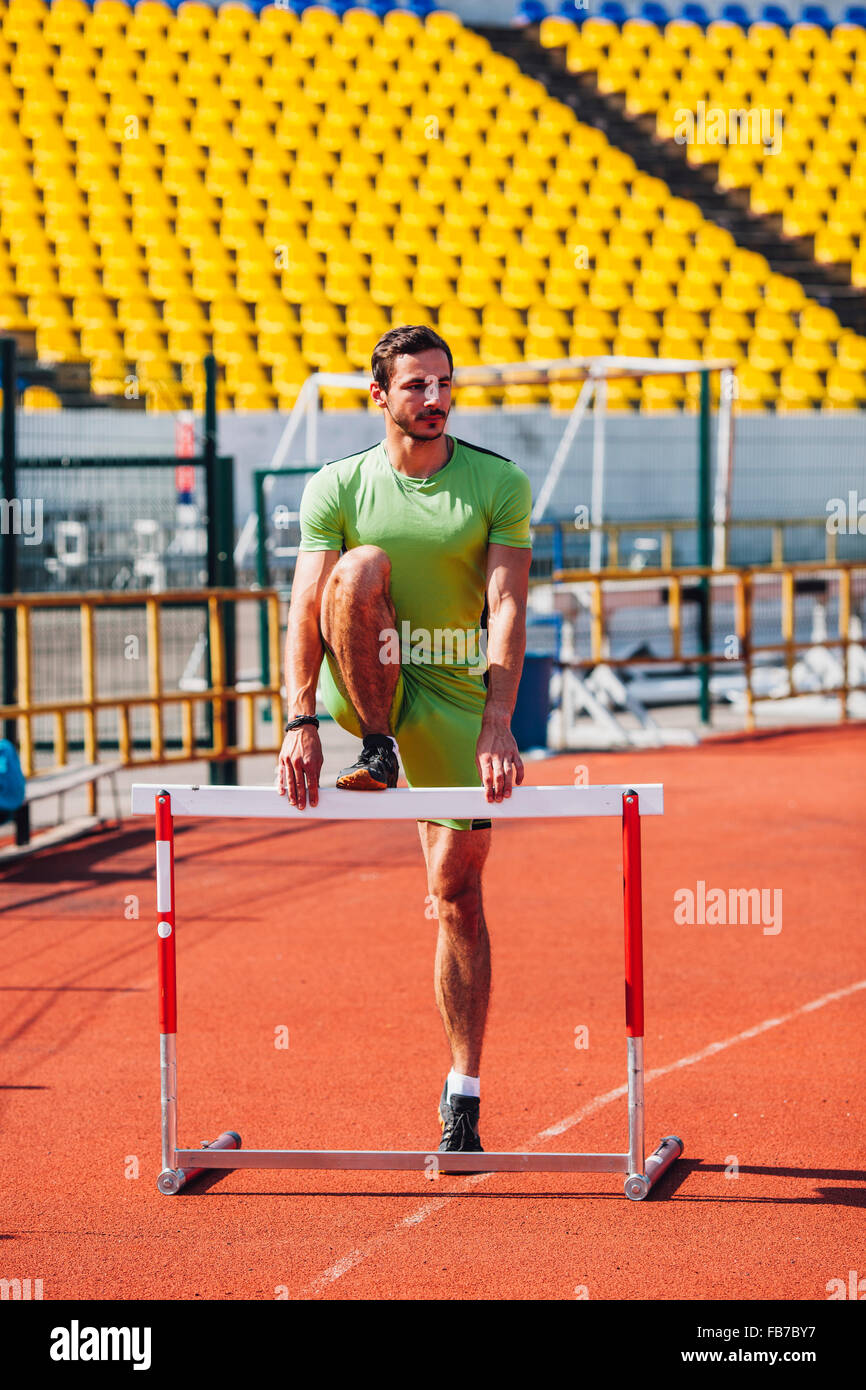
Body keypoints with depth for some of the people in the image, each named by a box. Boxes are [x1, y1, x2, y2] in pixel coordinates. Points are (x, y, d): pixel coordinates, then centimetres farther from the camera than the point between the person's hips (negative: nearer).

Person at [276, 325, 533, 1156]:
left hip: (456, 698, 0)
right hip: (362, 686, 0)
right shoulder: (337, 488, -3)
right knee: (362, 566, -29)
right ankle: (376, 751, -18)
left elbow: (507, 610, -14)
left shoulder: (500, 486, -5)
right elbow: (306, 609, -11)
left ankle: (463, 1096, 7)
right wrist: (300, 721, -26)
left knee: (458, 891, -1)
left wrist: (498, 727, -26)